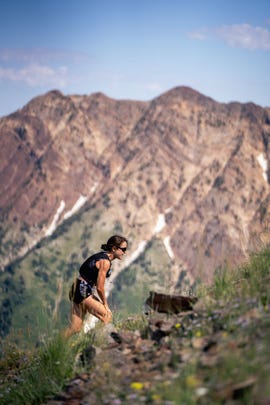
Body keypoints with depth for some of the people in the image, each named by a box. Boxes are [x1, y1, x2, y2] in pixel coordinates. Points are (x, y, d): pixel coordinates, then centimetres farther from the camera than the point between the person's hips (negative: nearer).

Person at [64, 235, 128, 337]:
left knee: (75, 328, 8)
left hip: (77, 290, 9)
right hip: (83, 291, -9)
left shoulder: (102, 256, 12)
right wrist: (105, 304, -2)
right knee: (107, 316, -4)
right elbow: (100, 287, -16)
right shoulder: (105, 262, -17)